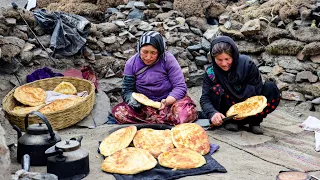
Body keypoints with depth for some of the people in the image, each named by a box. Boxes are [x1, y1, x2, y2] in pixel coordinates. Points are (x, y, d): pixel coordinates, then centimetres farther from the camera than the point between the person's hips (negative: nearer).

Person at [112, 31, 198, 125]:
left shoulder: (168, 60, -9)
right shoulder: (131, 63, -3)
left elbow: (180, 87, -11)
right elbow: (127, 90, 1)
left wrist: (167, 102, -29)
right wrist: (131, 99, -23)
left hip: (170, 102, -3)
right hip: (144, 106, 3)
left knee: (188, 112, -35)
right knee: (118, 111, -26)